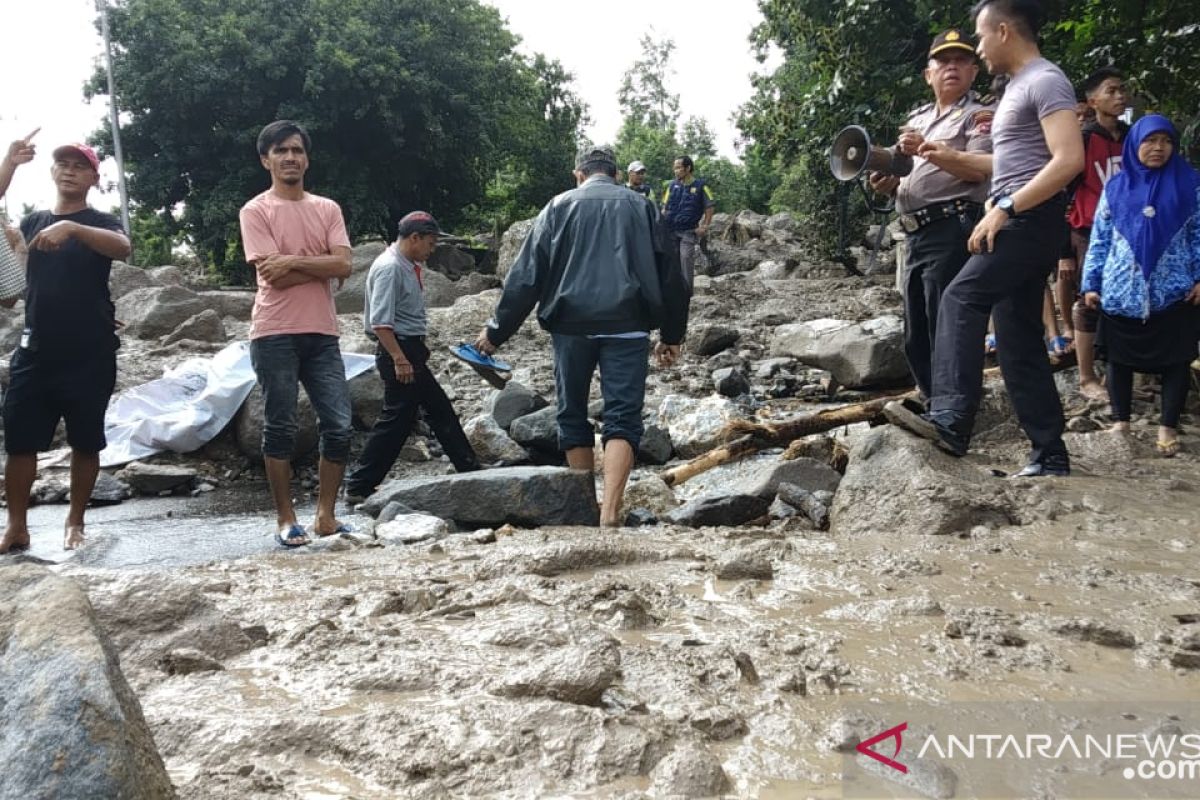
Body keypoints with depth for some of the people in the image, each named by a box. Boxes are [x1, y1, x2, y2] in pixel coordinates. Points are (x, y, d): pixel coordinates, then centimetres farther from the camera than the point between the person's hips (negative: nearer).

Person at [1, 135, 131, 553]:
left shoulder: (100, 222, 0)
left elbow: (122, 248, -21)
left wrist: (71, 228, -38)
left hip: (90, 356, -3)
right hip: (35, 352, 3)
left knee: (85, 442, 4)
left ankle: (75, 521, 18)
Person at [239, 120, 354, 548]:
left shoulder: (327, 209, 13)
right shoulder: (256, 211, 1)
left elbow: (344, 265, -2)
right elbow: (272, 275, -11)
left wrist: (294, 260, -12)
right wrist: (322, 265, -4)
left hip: (322, 333, 4)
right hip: (275, 334, -4)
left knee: (339, 426, 0)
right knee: (280, 428, 1)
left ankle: (325, 515, 11)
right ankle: (285, 519, 11)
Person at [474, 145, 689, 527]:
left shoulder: (559, 206, 11)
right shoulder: (641, 207, 14)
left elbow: (526, 275, 5)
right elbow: (670, 273, 13)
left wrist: (497, 331, 9)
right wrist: (672, 335, 20)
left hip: (571, 324, 0)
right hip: (626, 325, 0)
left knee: (573, 414, 13)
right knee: (622, 418, -2)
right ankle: (609, 513, -17)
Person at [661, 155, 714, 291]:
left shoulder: (700, 186, -4)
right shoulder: (672, 185, 7)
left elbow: (710, 207, 1)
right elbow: (665, 207, 13)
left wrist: (704, 226, -5)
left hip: (688, 232, -4)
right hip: (670, 230, 4)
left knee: (686, 260, -7)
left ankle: (686, 292, 0)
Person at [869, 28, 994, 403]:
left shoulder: (980, 115, 1)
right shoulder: (917, 119, 23)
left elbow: (980, 169, -14)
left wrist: (928, 151, -21)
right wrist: (889, 184, 3)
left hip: (952, 232, -8)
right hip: (916, 235, 8)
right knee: (916, 336, 12)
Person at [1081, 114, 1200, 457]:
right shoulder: (1115, 188, 7)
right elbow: (1099, 239, 7)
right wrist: (1091, 283, 3)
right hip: (1121, 292, 1)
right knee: (1119, 358, 6)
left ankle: (1168, 427, 12)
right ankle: (1121, 423, 18)